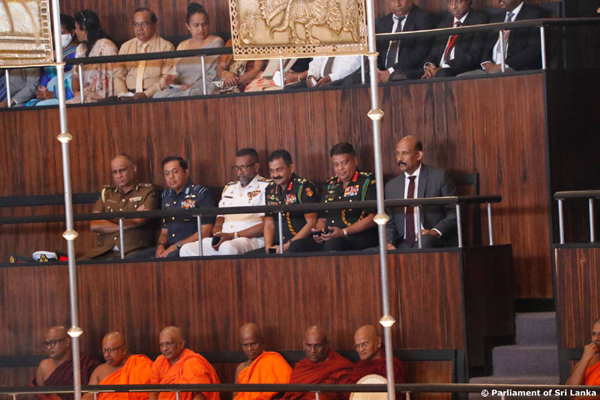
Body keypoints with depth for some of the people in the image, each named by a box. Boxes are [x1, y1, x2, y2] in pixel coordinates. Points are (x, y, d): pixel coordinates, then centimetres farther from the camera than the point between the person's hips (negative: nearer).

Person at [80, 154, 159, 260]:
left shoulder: (147, 191, 12)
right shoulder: (106, 193, 22)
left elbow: (140, 221, -4)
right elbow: (94, 226, 7)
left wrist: (107, 220, 8)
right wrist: (127, 225, -1)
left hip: (133, 250, -4)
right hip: (104, 250, 4)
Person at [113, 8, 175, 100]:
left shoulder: (166, 47, 8)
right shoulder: (125, 47, 21)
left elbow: (168, 78, -3)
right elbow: (118, 75, 15)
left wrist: (146, 94, -16)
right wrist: (122, 94, -6)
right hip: (129, 97, 4)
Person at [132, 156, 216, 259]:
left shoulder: (201, 194, 0)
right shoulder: (166, 197, 21)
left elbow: (205, 232, -8)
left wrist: (176, 246, -14)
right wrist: (161, 245, 2)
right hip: (169, 248, 7)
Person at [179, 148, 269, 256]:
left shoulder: (265, 187, 3)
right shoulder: (229, 188, 26)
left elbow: (266, 225, -8)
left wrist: (233, 236, -12)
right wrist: (217, 236, -2)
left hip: (251, 240, -7)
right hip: (223, 240, 7)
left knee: (227, 247, -41)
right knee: (187, 249, -17)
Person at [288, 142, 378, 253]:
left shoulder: (367, 182, 3)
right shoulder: (330, 185, 24)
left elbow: (372, 218, -7)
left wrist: (344, 232, -16)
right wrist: (318, 232, 2)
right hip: (328, 238, 6)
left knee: (332, 244, -39)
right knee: (296, 246, -20)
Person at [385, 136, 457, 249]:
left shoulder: (440, 176, 2)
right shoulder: (391, 186, 17)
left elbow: (454, 214, 0)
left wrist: (435, 232, -18)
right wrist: (389, 243, -4)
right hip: (404, 246, 3)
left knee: (424, 240, -37)